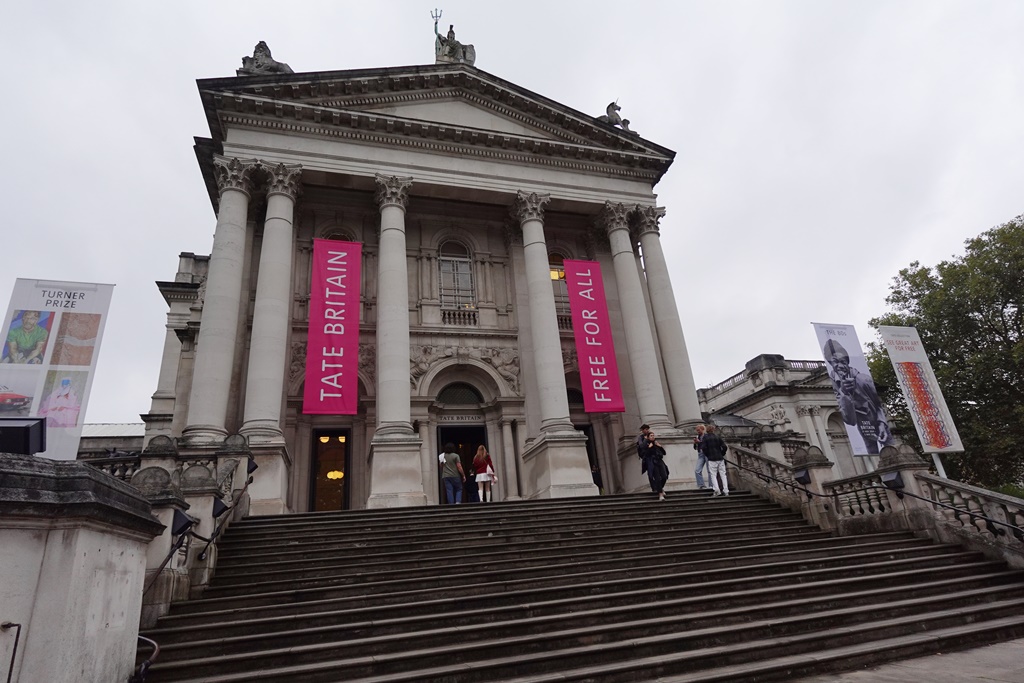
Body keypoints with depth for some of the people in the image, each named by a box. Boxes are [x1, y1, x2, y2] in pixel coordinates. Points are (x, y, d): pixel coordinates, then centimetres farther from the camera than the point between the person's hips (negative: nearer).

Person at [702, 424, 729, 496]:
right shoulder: (718, 437, 5)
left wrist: (707, 455, 4)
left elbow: (704, 448, -10)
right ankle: (726, 491, 5)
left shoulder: (705, 437, 0)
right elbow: (725, 447, -1)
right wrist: (722, 454, 11)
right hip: (720, 458, 3)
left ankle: (717, 490, -12)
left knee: (713, 475, 1)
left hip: (712, 459, -2)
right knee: (723, 474, 8)